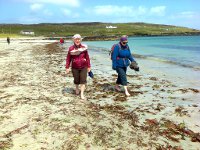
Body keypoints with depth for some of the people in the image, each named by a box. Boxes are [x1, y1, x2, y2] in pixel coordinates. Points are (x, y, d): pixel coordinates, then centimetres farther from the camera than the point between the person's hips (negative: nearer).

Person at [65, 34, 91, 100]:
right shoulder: (71, 48, -5)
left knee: (83, 80, -2)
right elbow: (68, 58, -1)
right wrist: (67, 67, -3)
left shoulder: (84, 47, -4)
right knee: (76, 80, 13)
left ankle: (82, 94, 5)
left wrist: (89, 66, 3)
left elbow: (87, 57, 1)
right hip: (75, 68, 0)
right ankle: (77, 88, 43)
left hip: (83, 67, 0)